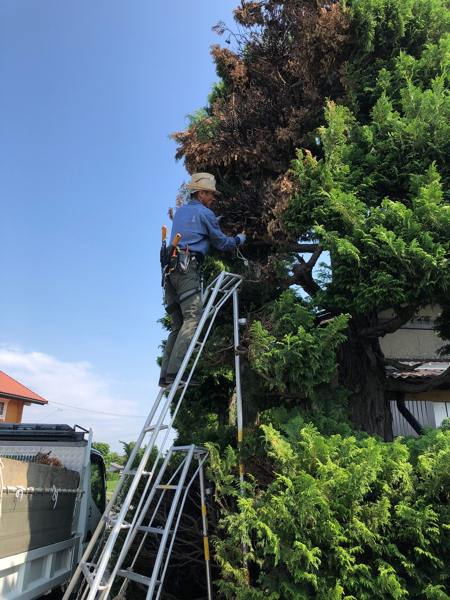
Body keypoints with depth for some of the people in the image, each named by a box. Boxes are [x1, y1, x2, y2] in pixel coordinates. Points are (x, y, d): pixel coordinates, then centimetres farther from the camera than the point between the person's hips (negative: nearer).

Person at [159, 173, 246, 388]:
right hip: (187, 268, -8)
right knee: (192, 318, -15)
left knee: (177, 325, 7)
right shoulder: (205, 213, 6)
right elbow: (222, 243, 12)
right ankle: (174, 370, -26)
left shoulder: (179, 212, 27)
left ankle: (165, 375, 0)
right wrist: (240, 239, 30)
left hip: (170, 270, 8)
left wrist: (215, 222, 45)